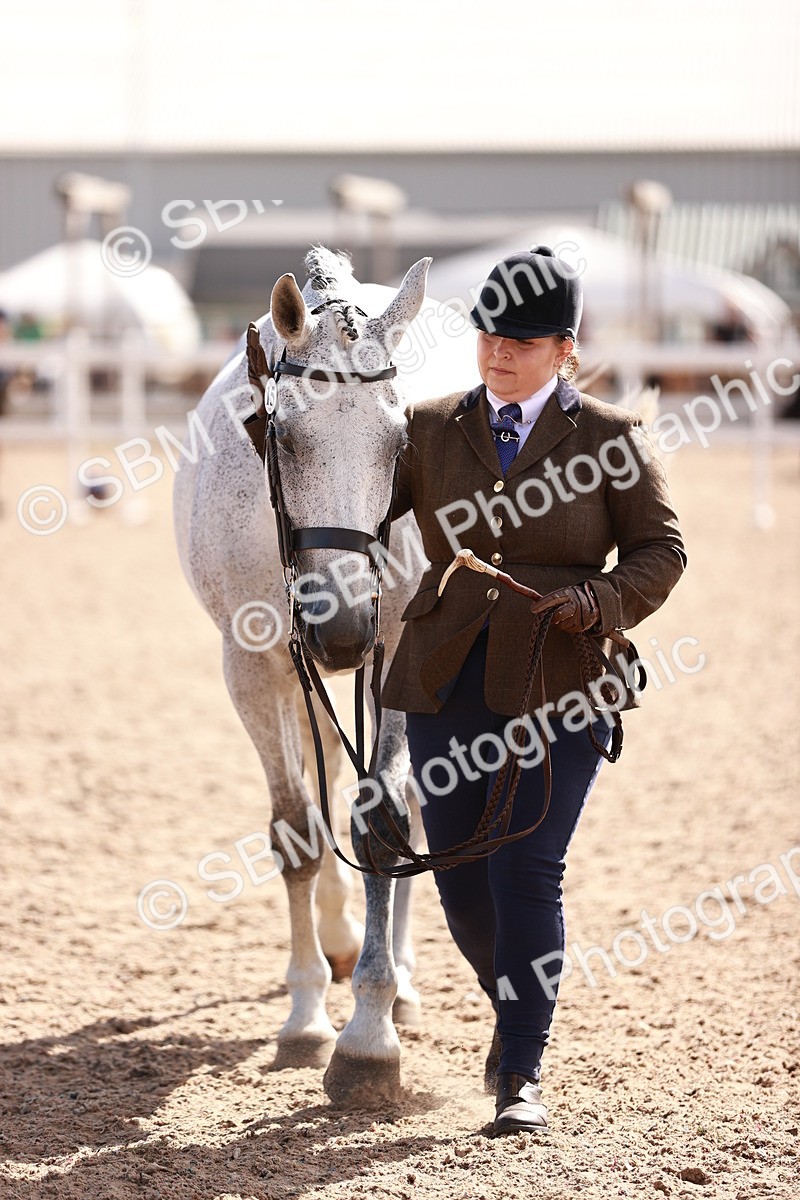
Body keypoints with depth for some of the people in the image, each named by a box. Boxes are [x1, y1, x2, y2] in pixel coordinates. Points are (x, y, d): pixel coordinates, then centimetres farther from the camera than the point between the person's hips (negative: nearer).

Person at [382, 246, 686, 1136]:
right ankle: (514, 1006, 37)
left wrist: (600, 602, -14)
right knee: (461, 880, 8)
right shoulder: (430, 429, 8)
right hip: (446, 681, 4)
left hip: (556, 684, -3)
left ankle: (522, 1074, -1)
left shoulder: (609, 436, 1)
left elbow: (660, 549, 3)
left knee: (526, 873, -9)